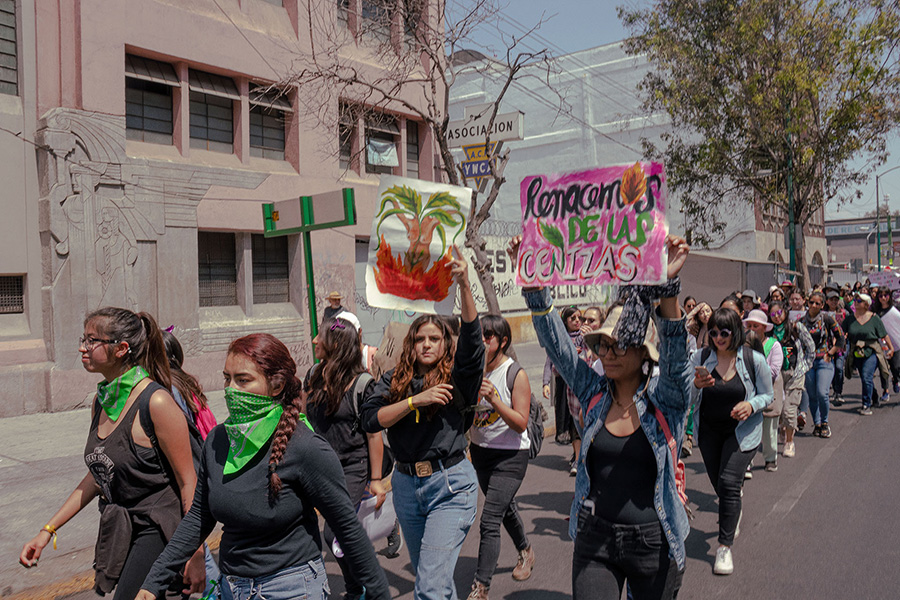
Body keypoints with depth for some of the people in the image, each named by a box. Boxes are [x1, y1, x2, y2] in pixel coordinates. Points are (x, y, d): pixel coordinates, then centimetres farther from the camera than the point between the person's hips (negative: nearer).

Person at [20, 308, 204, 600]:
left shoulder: (156, 402, -20)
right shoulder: (102, 400, 5)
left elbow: (188, 482, -17)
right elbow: (97, 475, 16)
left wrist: (195, 556, -16)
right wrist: (48, 530, 14)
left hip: (158, 530, -7)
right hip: (120, 530, 7)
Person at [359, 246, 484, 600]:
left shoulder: (456, 377, -5)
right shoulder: (394, 381, 4)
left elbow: (472, 340, -23)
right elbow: (369, 419, -10)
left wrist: (464, 285, -34)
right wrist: (416, 400, -21)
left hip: (451, 486, -4)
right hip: (407, 484, 5)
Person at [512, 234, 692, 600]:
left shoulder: (665, 398, -8)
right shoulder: (594, 392, -1)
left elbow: (676, 355, -26)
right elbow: (555, 341, -9)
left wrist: (667, 288, -42)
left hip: (654, 544, -1)